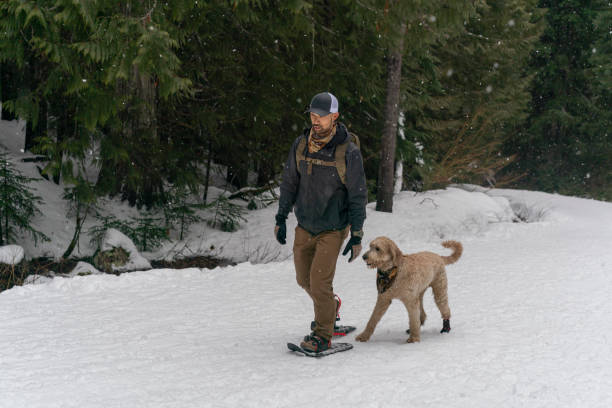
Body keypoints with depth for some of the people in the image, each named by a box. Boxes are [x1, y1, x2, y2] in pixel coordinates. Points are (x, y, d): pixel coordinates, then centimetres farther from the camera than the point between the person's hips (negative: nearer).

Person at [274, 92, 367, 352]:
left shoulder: (348, 152, -17)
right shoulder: (301, 145, -3)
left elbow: (358, 196, -11)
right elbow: (289, 182, 9)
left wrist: (357, 236, -11)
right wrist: (281, 219, 7)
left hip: (333, 229, -5)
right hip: (304, 227, 6)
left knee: (320, 281, -12)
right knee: (304, 279, 16)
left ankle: (322, 335, 4)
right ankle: (329, 309, 44)